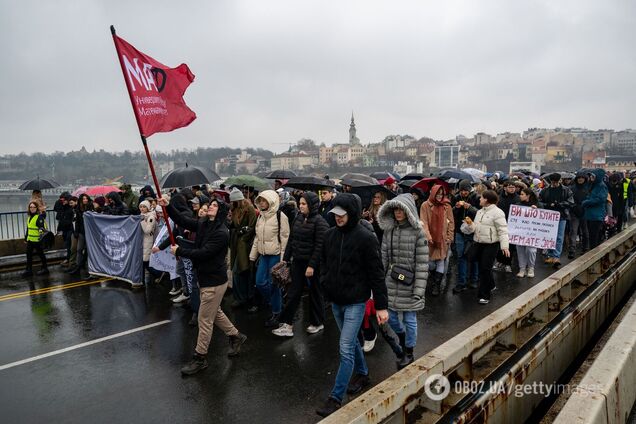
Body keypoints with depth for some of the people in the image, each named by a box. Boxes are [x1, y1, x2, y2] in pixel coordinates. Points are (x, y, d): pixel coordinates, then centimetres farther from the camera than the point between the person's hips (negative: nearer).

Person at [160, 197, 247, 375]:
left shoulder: (221, 233, -21)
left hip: (214, 281, -9)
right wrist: (168, 206, -14)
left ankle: (200, 358, 17)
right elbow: (183, 220, -1)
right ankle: (236, 337, 40)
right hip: (205, 277, 9)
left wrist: (179, 251, -15)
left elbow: (203, 253, -24)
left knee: (205, 320, 2)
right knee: (215, 313, 23)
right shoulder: (203, 224, 4)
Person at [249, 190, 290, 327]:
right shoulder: (260, 216, 12)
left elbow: (285, 238, -11)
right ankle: (276, 302, 29)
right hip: (263, 254, 7)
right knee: (260, 282, 5)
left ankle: (276, 313, 16)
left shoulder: (280, 216, -10)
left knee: (273, 284, -1)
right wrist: (253, 255, 14)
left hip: (275, 255, -7)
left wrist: (283, 259, -13)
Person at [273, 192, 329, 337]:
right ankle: (287, 325, 12)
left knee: (315, 293, 10)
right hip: (297, 261, 6)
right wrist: (285, 259, 9)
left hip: (313, 264, -6)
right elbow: (291, 240, 10)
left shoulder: (320, 222, -14)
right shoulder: (298, 218, 6)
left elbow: (319, 246, -18)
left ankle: (317, 323, 27)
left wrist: (312, 265, -21)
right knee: (293, 293, 7)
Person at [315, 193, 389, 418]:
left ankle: (336, 398, 7)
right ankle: (362, 374, 44)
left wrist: (381, 305, -13)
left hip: (355, 301, -6)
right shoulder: (331, 234, -1)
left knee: (346, 349, -4)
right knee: (351, 341, 22)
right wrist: (325, 281, 4)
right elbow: (323, 260, 16)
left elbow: (376, 273, -14)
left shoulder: (366, 238, -17)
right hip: (335, 300, 6)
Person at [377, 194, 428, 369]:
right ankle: (402, 337, 44)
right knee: (391, 317, 13)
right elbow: (384, 257, 7)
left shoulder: (418, 232, -11)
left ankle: (408, 353, 30)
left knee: (409, 320, 8)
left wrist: (419, 289, -16)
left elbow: (422, 263, -12)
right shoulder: (389, 230, 3)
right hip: (391, 282, 4)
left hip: (409, 283, -4)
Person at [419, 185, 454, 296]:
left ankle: (436, 285, 7)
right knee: (430, 262, 6)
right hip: (431, 239, -1)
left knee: (441, 262, -1)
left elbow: (451, 222, 5)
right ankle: (433, 282, 29)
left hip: (443, 239, 1)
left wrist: (449, 237, -2)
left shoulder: (447, 205, 2)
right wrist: (428, 236, -16)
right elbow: (423, 222, -6)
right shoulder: (425, 205, -3)